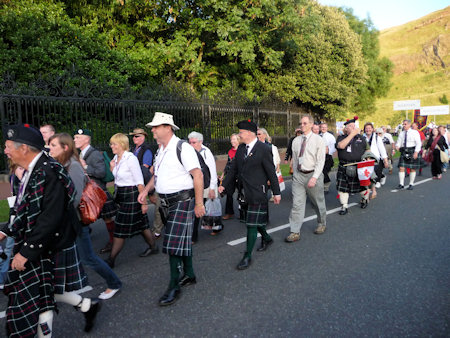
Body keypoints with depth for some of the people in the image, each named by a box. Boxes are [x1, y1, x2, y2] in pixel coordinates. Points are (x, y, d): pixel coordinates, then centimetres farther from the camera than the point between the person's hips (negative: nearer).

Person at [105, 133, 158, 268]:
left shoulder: (131, 158, -17)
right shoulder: (116, 158, 8)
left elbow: (140, 182, -18)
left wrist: (143, 202, -18)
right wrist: (112, 168, 2)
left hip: (131, 195, -8)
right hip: (121, 196, 8)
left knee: (121, 229, -2)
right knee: (141, 224, 17)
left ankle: (111, 260, 7)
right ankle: (153, 247, 32)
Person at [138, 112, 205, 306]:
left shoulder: (183, 148, -15)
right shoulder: (161, 150, 12)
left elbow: (198, 175, -18)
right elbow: (157, 174, 24)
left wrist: (199, 203, -19)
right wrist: (146, 190, 9)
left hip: (182, 201, -8)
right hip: (167, 202, 8)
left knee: (174, 243, -7)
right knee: (183, 240, 18)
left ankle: (174, 287, 6)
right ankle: (189, 276, 33)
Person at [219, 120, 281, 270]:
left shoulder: (264, 149, -11)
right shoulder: (241, 148, 9)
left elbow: (271, 172, -8)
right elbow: (234, 169, 13)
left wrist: (276, 192, -6)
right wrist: (224, 185, 8)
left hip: (257, 192, -7)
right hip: (245, 191, 7)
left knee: (252, 224, -4)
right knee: (256, 219, 20)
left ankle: (247, 256, 5)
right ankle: (266, 239, 45)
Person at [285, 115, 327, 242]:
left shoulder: (318, 140, -6)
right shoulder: (296, 140, 7)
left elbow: (320, 161, -11)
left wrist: (314, 177, -20)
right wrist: (295, 174, 12)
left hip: (313, 174, -3)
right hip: (298, 175, 3)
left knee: (318, 202, 13)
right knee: (297, 204, -2)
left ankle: (322, 224, 38)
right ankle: (295, 232, 2)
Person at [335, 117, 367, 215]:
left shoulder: (361, 137, 10)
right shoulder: (341, 137, 3)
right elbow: (341, 145, -20)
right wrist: (352, 134, -17)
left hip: (358, 167, 1)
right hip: (344, 167, -1)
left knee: (362, 185, 11)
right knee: (342, 187, 0)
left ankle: (364, 199, 41)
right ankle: (344, 206, 13)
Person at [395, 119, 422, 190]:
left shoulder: (415, 132, -2)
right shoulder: (401, 133, 11)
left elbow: (418, 143, -6)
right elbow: (398, 142, 11)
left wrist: (416, 152, -17)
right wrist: (397, 146, -13)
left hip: (412, 152, -3)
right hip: (404, 152, 3)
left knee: (412, 169, 4)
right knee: (401, 168, -4)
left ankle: (411, 184, 15)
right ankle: (401, 184, 5)